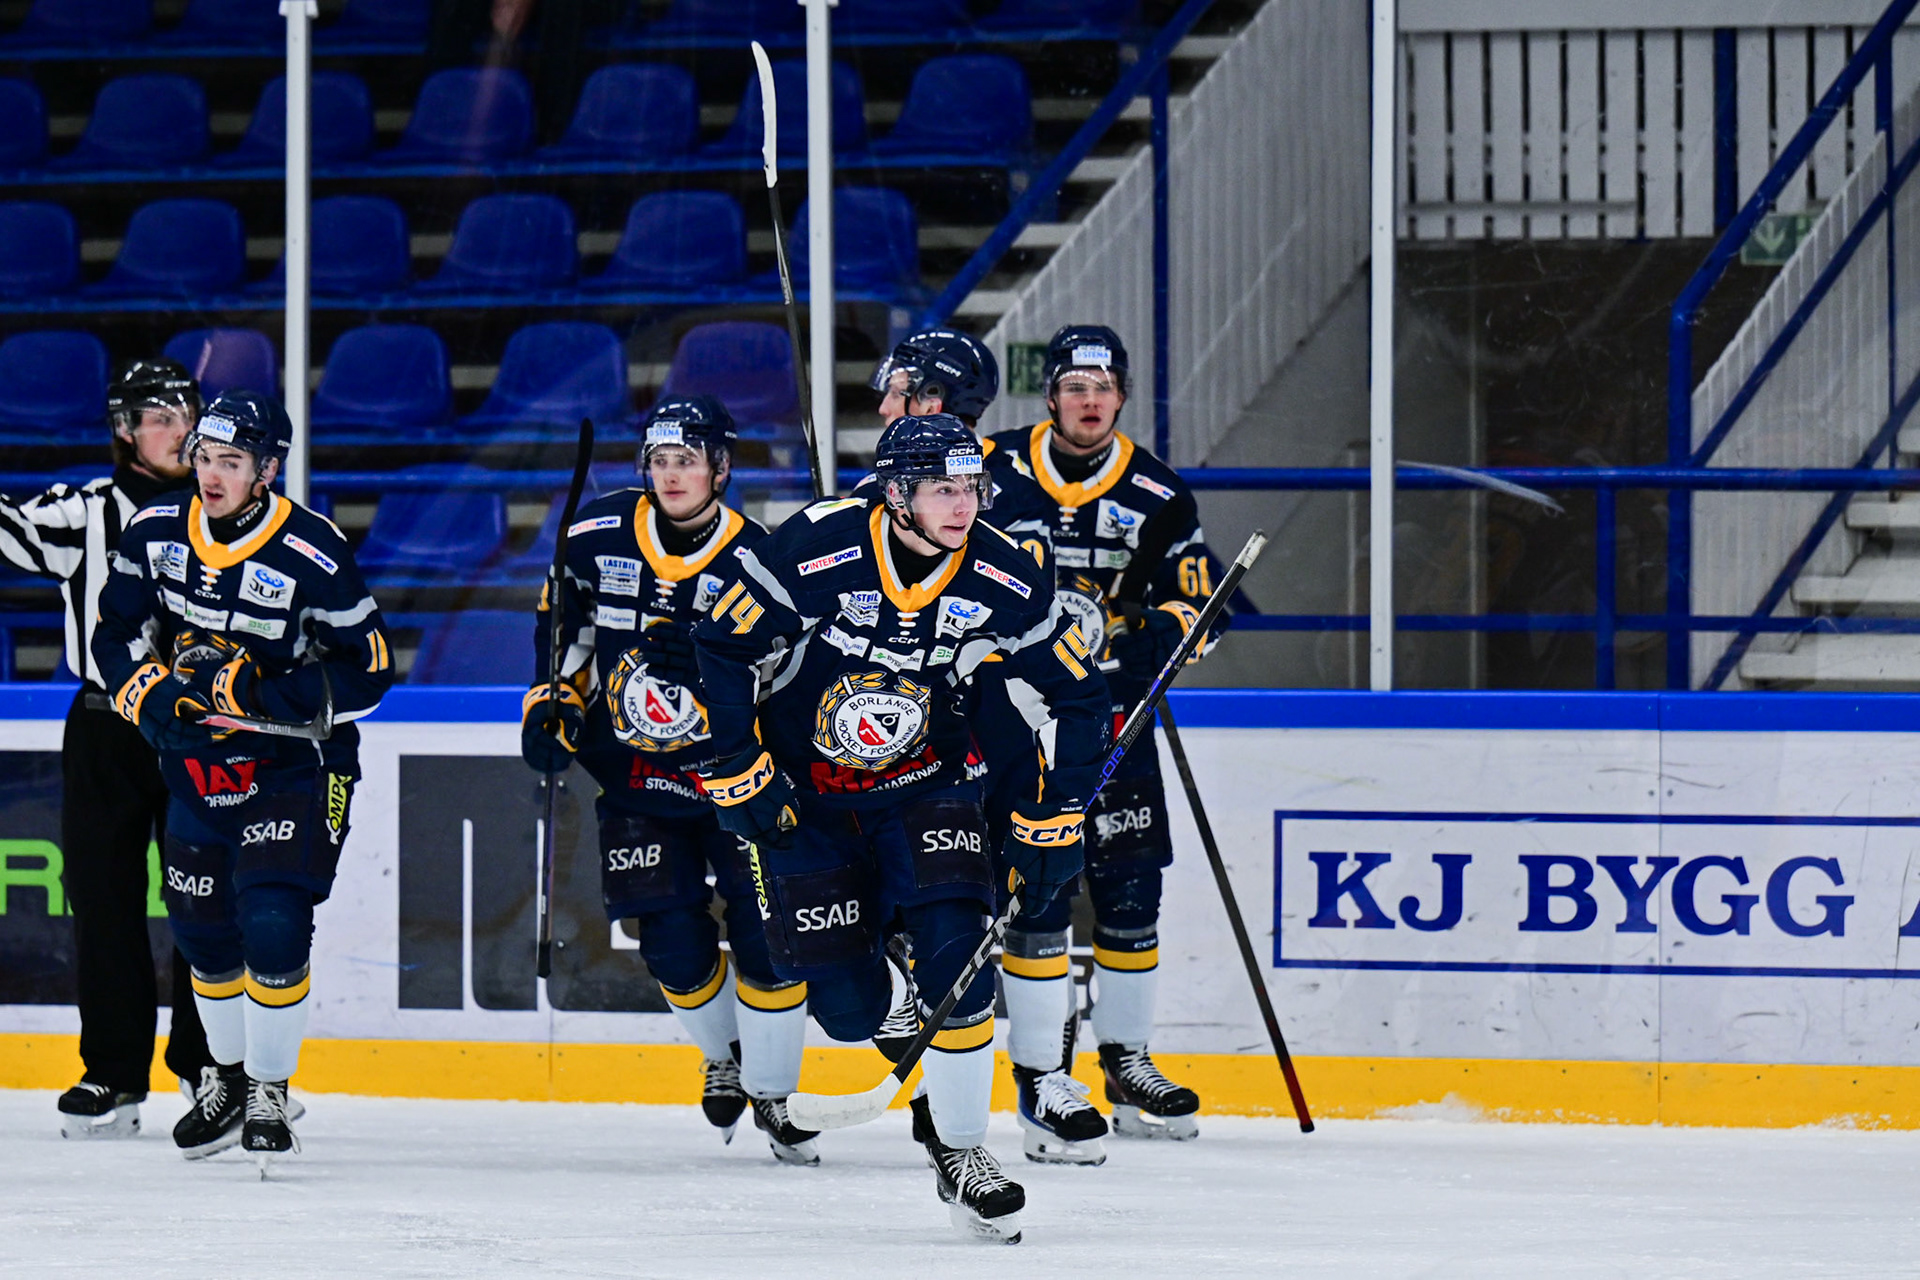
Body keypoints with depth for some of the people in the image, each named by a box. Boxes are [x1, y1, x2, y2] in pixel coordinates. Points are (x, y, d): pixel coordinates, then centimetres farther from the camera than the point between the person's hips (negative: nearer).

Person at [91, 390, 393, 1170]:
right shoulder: (155, 534, -5)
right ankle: (227, 1078, 32)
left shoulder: (313, 556, -20)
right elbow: (116, 633, 6)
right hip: (195, 766, 5)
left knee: (273, 923, -17)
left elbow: (368, 672, -16)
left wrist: (260, 692, -26)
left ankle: (270, 1091, -2)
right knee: (202, 925, 11)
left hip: (295, 763, -5)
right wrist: (150, 693, -14)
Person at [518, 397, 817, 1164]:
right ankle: (725, 1057, 28)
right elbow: (566, 623, 15)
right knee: (673, 948, -2)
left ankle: (770, 1096, 5)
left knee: (765, 934, -10)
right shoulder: (598, 537, -3)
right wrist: (554, 701, 5)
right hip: (635, 781, 2)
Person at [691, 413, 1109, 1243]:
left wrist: (1050, 822, -4)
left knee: (953, 952, -18)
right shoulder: (813, 553, -25)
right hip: (803, 794, -2)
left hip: (925, 785, 2)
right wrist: (740, 780, -14)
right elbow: (719, 653, -15)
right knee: (848, 1007, -5)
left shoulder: (1004, 581, -15)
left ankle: (959, 1148, -1)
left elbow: (1074, 698, -2)